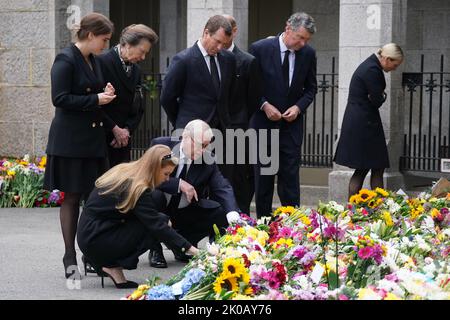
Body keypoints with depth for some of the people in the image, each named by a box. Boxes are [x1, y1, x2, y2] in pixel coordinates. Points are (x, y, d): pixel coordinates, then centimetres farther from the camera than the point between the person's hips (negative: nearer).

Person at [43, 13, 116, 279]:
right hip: (71, 140, -7)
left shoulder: (94, 61, 13)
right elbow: (60, 99, -17)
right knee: (72, 198, -1)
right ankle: (70, 259, 6)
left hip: (94, 138, 7)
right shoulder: (66, 60, -12)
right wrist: (95, 99, -16)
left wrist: (105, 95, 4)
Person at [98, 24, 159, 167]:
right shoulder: (103, 63, -10)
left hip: (122, 140, 7)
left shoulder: (135, 70, 12)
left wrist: (127, 130, -2)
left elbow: (138, 109, 16)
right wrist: (114, 129, -11)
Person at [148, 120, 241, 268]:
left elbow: (223, 188, -16)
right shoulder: (161, 145, -16)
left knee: (221, 213, -16)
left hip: (185, 210, 3)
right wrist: (179, 184, -30)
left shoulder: (208, 160, -8)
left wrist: (233, 217, -35)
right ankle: (155, 249, -12)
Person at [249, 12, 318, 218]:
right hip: (264, 122, -2)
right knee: (263, 177, 5)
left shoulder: (308, 54, -1)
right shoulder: (260, 49, -10)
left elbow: (311, 88, 9)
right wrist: (264, 105, -15)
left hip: (292, 123, 2)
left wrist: (298, 106, -8)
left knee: (290, 176, -1)